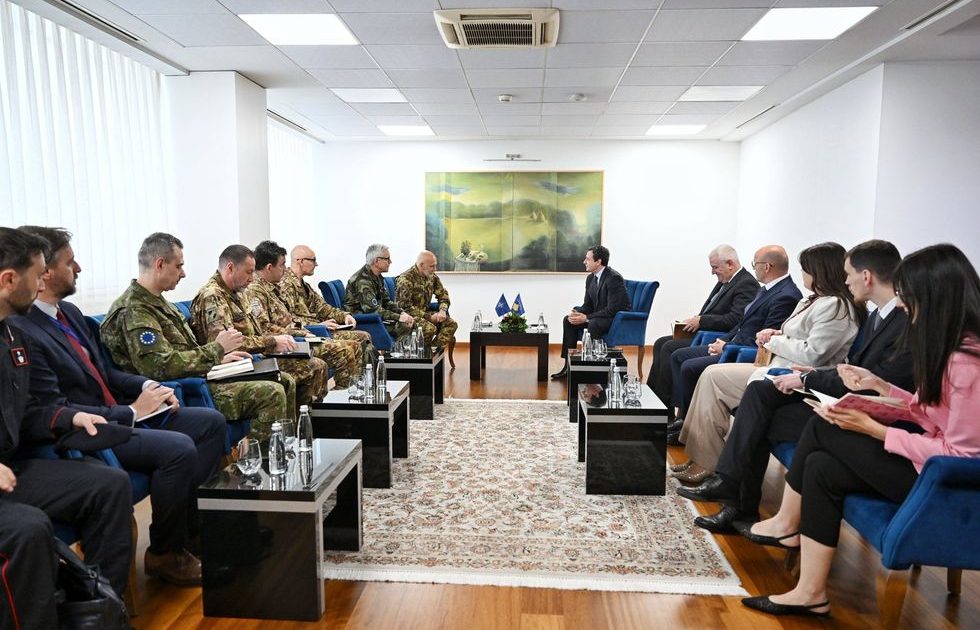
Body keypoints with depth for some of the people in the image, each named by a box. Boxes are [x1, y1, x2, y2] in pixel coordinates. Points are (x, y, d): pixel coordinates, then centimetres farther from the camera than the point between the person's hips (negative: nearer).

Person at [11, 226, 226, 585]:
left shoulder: (69, 312, 11)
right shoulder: (21, 332, -18)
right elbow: (55, 412, -21)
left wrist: (147, 387, 2)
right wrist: (131, 412, -17)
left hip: (122, 414, 10)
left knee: (211, 422, 2)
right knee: (179, 448, -28)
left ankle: (192, 524, 7)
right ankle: (164, 553, -4)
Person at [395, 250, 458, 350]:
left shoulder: (432, 276, 5)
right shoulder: (406, 279, -18)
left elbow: (443, 295, 12)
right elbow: (406, 308, -21)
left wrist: (442, 311, -9)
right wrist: (428, 316, -21)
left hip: (425, 312, 8)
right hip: (409, 315, -8)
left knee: (451, 323, -12)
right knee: (430, 328, -33)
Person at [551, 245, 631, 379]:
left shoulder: (614, 278, -22)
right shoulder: (590, 278, 5)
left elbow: (612, 309, -26)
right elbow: (587, 305, 11)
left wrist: (586, 318, -26)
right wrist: (576, 313, -12)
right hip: (598, 316, 9)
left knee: (594, 324, -37)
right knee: (568, 320, -4)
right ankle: (569, 364, -4)